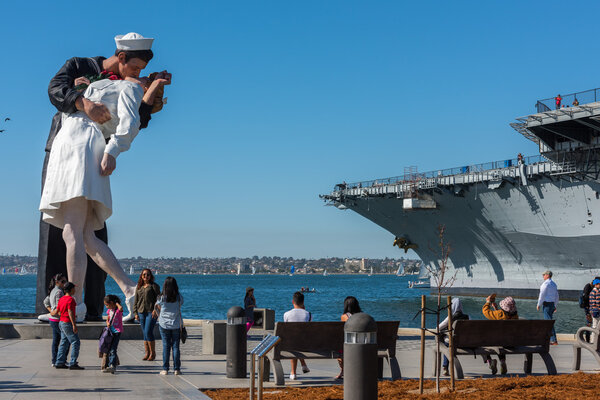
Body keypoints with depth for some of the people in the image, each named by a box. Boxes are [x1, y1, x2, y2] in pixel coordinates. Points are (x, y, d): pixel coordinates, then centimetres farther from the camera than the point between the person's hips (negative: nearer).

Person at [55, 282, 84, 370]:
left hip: (61, 322, 10)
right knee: (75, 342, -6)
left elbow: (58, 311, 15)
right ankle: (73, 363, -10)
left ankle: (59, 363, 13)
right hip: (68, 323, -10)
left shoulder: (61, 299, 12)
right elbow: (70, 313, -21)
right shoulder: (70, 299, -15)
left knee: (64, 343, 13)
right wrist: (74, 325, -22)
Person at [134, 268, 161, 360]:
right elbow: (136, 300, 19)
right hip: (141, 312, 5)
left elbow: (158, 299, -3)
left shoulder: (154, 286, 0)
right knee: (145, 333, 6)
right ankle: (146, 353, 11)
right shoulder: (139, 287, 15)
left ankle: (153, 353, -1)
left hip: (151, 312, -5)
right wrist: (135, 312, 12)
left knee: (148, 332, -12)